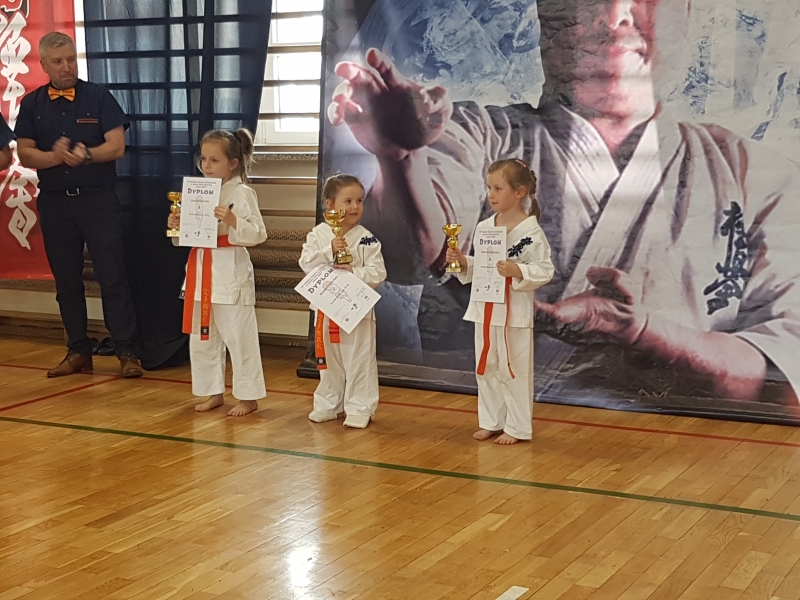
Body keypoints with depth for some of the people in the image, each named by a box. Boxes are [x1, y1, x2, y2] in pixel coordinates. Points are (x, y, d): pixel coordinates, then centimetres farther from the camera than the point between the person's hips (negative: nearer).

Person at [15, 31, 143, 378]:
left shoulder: (99, 98, 0)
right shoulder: (31, 105, 7)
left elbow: (117, 146, -7)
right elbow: (25, 155, 1)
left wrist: (86, 155, -25)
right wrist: (56, 156, -19)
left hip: (98, 198, -3)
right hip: (54, 202, 3)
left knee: (112, 277, -4)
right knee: (66, 281, 9)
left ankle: (126, 353, -1)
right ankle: (78, 352, 18)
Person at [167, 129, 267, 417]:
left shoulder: (242, 193, -8)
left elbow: (257, 233, -14)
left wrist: (232, 220, -28)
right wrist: (176, 225, -2)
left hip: (231, 272, -7)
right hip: (201, 270, 7)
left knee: (238, 337, -1)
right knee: (201, 337, 13)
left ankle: (248, 396, 11)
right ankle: (214, 393, 27)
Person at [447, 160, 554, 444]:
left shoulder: (531, 231, -13)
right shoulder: (483, 228, 6)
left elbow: (545, 270, -15)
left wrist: (518, 271, -28)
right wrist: (463, 262, -3)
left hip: (515, 311, -6)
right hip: (485, 308, 6)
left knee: (514, 370, 3)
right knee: (486, 368, 15)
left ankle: (517, 427, 17)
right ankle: (491, 422, 28)